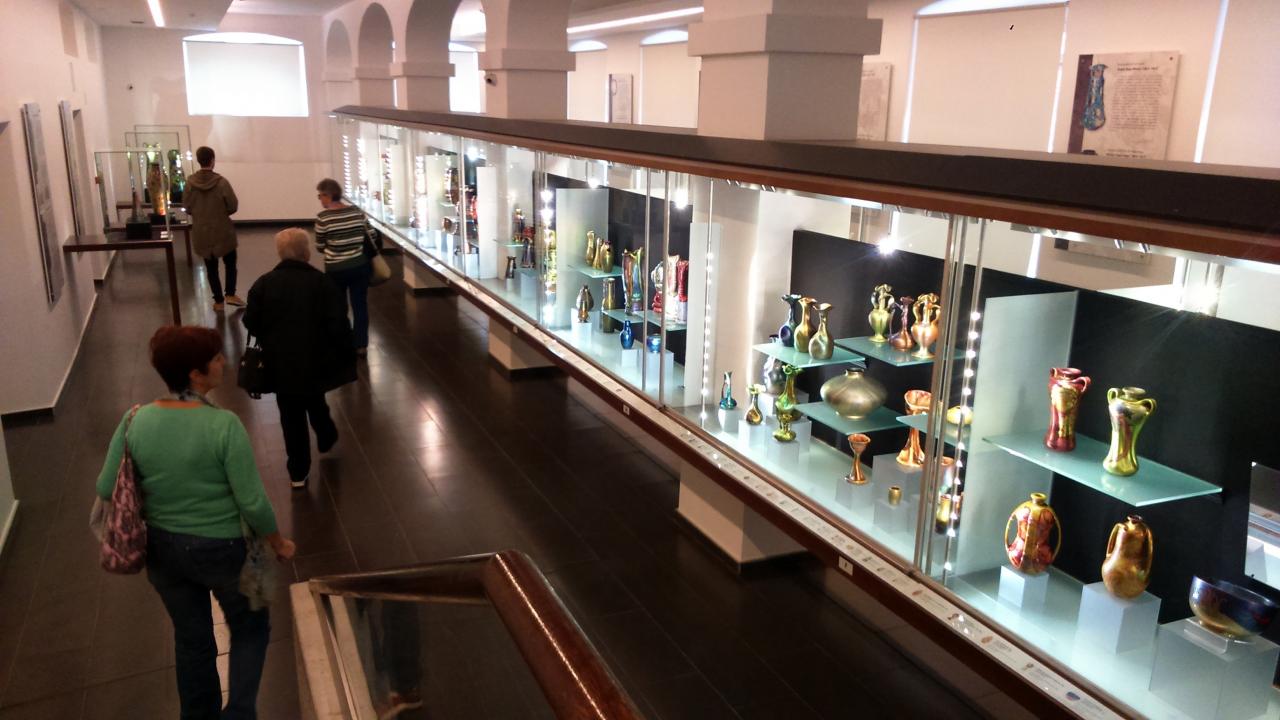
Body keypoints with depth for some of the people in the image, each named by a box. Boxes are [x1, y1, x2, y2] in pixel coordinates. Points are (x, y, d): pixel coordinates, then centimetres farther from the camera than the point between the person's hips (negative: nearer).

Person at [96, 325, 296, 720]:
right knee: (250, 628, 23)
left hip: (163, 549, 5)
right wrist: (278, 542, -5)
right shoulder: (224, 425, -25)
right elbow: (253, 503, -22)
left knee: (192, 639, 25)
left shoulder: (135, 421, -12)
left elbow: (106, 489, -3)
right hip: (222, 548, -4)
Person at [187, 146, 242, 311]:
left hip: (201, 233, 2)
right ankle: (230, 294, 8)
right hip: (223, 231, -2)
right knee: (230, 263, 18)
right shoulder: (221, 182, -16)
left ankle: (218, 301, 16)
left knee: (211, 267, 13)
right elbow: (233, 207, -10)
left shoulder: (190, 182, -8)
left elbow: (188, 208, 1)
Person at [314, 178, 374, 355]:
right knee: (360, 305, 10)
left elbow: (320, 247, -4)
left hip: (336, 270, -2)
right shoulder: (357, 212, -3)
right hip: (360, 266, 3)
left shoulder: (323, 218, -12)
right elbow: (372, 237, 2)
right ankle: (361, 345, 14)